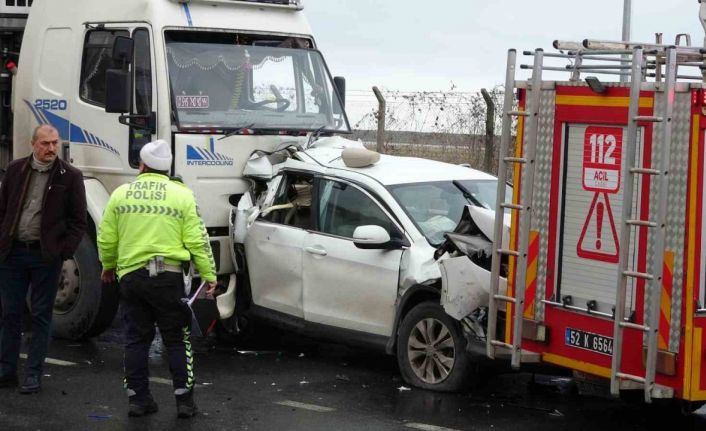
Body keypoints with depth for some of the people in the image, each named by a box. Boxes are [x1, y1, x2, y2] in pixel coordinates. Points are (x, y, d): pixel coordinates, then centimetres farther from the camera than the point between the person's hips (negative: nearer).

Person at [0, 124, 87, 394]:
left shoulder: (70, 176, -3)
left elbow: (78, 221, -1)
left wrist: (64, 251, -10)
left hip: (46, 256, -3)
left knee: (41, 316, 5)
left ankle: (33, 375, 11)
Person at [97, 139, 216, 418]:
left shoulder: (121, 194, 4)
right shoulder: (181, 195, -2)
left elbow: (106, 239, 7)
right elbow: (197, 241, -5)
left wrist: (108, 266, 25)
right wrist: (209, 275, 3)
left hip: (130, 275, 2)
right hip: (168, 276, -2)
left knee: (136, 339, 11)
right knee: (176, 340, 6)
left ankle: (138, 399, 13)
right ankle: (184, 400, 5)